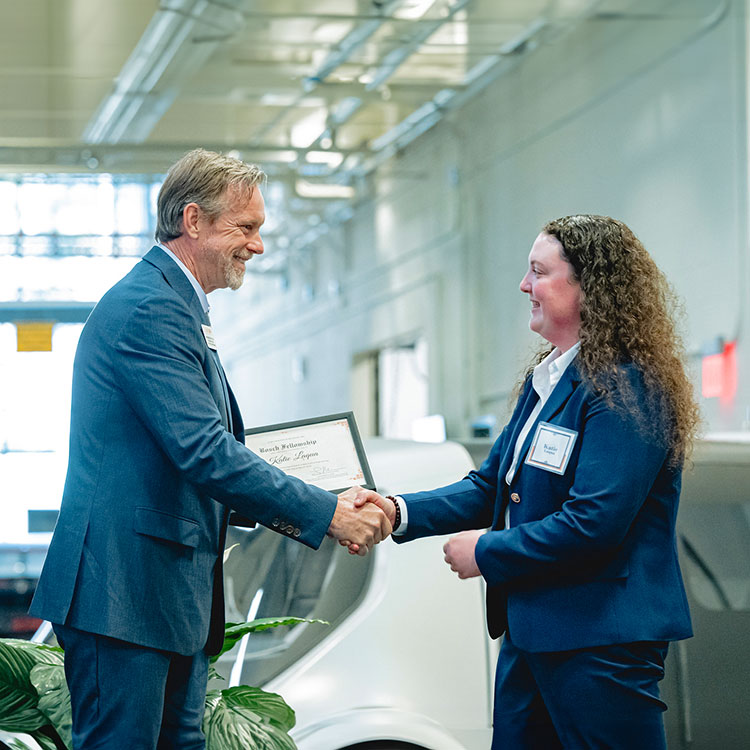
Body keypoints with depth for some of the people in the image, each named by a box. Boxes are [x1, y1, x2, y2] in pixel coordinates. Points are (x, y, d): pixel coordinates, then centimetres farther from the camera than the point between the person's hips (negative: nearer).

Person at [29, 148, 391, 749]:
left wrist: (321, 506, 9)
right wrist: (326, 514, -18)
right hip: (124, 591, -11)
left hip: (175, 589, 11)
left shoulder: (180, 307, 21)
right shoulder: (149, 308, -15)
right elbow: (204, 452, -22)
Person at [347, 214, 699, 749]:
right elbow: (492, 486, 17)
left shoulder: (627, 389, -17)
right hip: (530, 629, 10)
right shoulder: (545, 379, 15)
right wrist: (400, 513, 1)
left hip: (600, 642, -10)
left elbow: (594, 521, -23)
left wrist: (486, 552, -12)